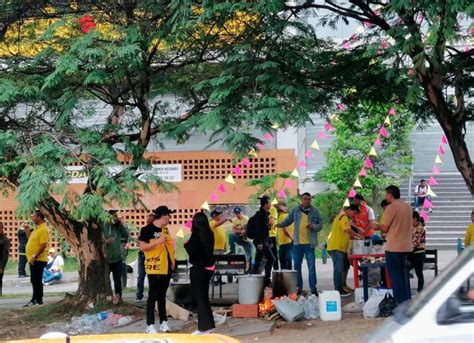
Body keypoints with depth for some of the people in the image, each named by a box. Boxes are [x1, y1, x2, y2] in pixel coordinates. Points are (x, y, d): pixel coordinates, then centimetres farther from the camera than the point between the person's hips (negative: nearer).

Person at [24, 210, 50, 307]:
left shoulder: (43, 229, -16)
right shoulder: (37, 229, 16)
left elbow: (43, 245, -23)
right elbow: (32, 241, 24)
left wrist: (34, 256, -25)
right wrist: (28, 231, 14)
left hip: (38, 260, -10)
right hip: (33, 260, 10)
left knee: (37, 281, -6)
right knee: (34, 281, 14)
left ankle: (38, 301, -1)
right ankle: (35, 300, 21)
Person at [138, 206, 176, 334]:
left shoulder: (165, 230, 13)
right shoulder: (147, 230, -9)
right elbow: (142, 247, -14)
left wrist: (172, 261, 12)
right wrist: (157, 241, -23)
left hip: (166, 268, 7)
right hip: (154, 269, -7)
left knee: (162, 296, 12)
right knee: (153, 296, -4)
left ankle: (163, 322, 17)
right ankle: (150, 325, -1)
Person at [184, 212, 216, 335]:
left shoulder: (197, 235, -17)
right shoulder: (209, 234, 5)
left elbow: (191, 251, -20)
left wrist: (185, 244, -1)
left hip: (198, 268, -8)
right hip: (208, 267, 8)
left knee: (199, 297, 1)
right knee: (204, 296, 18)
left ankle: (204, 327, 4)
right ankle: (208, 324, 25)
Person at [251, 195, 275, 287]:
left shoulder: (265, 214, 17)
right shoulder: (259, 214, -12)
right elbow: (258, 229, -18)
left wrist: (269, 242, 23)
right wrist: (259, 242, -24)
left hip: (264, 241, 10)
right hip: (261, 241, -10)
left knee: (258, 261, 10)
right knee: (271, 258, -14)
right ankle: (267, 280, -12)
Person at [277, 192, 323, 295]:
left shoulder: (315, 211, 1)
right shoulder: (296, 210, 6)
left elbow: (320, 225, 3)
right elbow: (288, 220, 13)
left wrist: (313, 226, -16)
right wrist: (280, 224, -2)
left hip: (309, 243, -2)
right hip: (297, 243, 2)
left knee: (311, 266, -3)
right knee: (297, 266, 8)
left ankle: (313, 288, 2)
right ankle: (298, 287, 18)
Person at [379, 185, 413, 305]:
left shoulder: (391, 207, -14)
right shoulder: (408, 207, 10)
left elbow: (384, 228, -12)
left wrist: (377, 226, 7)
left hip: (394, 247, -7)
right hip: (406, 246, 7)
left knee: (395, 274, 0)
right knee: (403, 273, 17)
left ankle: (399, 301, 0)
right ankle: (407, 299, 21)